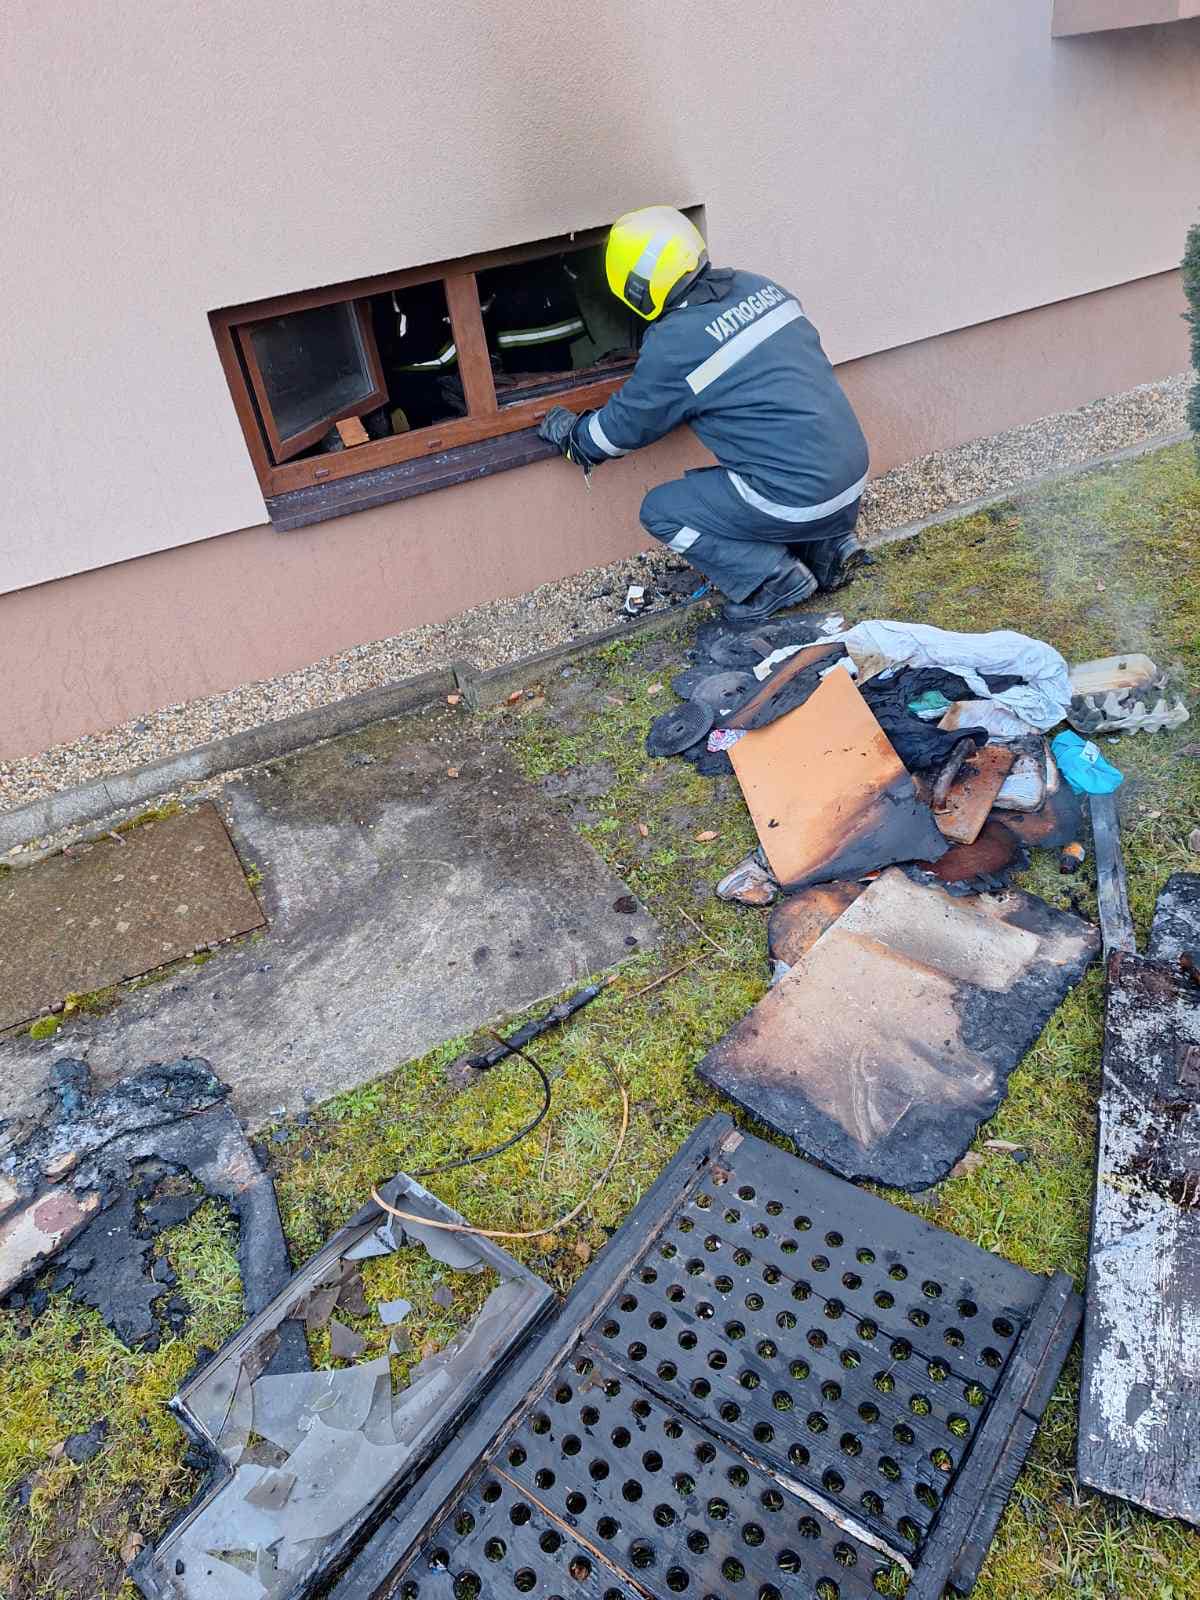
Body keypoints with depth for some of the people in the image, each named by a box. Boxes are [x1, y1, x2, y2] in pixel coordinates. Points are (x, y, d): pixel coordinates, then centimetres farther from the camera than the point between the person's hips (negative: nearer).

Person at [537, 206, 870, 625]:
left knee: (661, 511, 6)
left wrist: (572, 435, 22)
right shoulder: (756, 287, 7)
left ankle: (774, 579, 1)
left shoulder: (673, 345, -14)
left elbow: (626, 425, 2)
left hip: (799, 500, -8)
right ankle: (828, 546, 17)